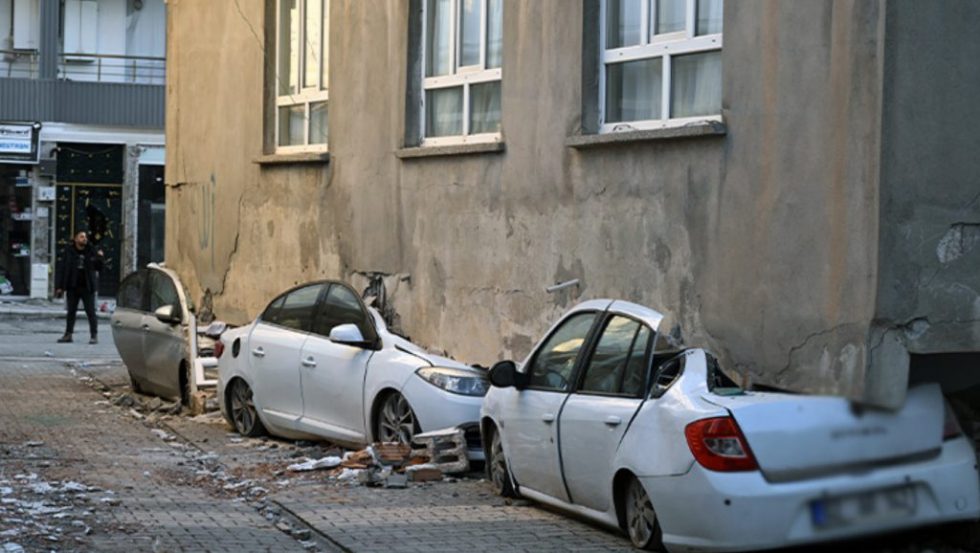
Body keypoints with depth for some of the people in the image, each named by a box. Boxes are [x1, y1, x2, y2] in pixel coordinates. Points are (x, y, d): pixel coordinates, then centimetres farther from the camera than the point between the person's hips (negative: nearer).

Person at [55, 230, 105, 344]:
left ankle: (94, 336, 2)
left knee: (91, 312, -2)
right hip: (73, 287, 1)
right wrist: (59, 286, -3)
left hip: (87, 287, -1)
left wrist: (100, 258, -16)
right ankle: (68, 334, 18)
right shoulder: (69, 251, 0)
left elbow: (97, 268, 4)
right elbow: (62, 269, 1)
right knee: (71, 311, 10)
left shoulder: (91, 251, 0)